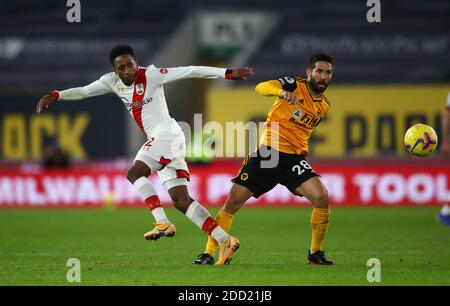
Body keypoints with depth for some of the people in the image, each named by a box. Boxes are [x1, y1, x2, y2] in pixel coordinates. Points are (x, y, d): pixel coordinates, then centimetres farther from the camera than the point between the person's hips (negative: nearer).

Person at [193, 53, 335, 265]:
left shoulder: (324, 106, 12)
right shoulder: (295, 84, -6)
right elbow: (261, 87, -26)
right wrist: (282, 92, -44)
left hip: (294, 158, 4)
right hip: (267, 152, -4)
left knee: (322, 197, -17)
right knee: (233, 201, -6)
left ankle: (315, 253, 1)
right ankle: (209, 252, 7)